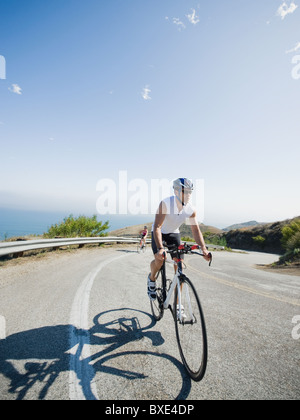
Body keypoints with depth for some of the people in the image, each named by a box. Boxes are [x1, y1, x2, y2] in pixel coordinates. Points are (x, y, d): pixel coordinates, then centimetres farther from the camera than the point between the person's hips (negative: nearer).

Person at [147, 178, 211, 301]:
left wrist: (203, 248, -28)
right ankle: (151, 279, 11)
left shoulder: (191, 210, -19)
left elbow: (196, 230, -14)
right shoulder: (166, 203, -31)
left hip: (174, 233, 3)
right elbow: (157, 227, -36)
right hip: (159, 232, -3)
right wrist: (160, 248, -47)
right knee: (159, 259, -26)